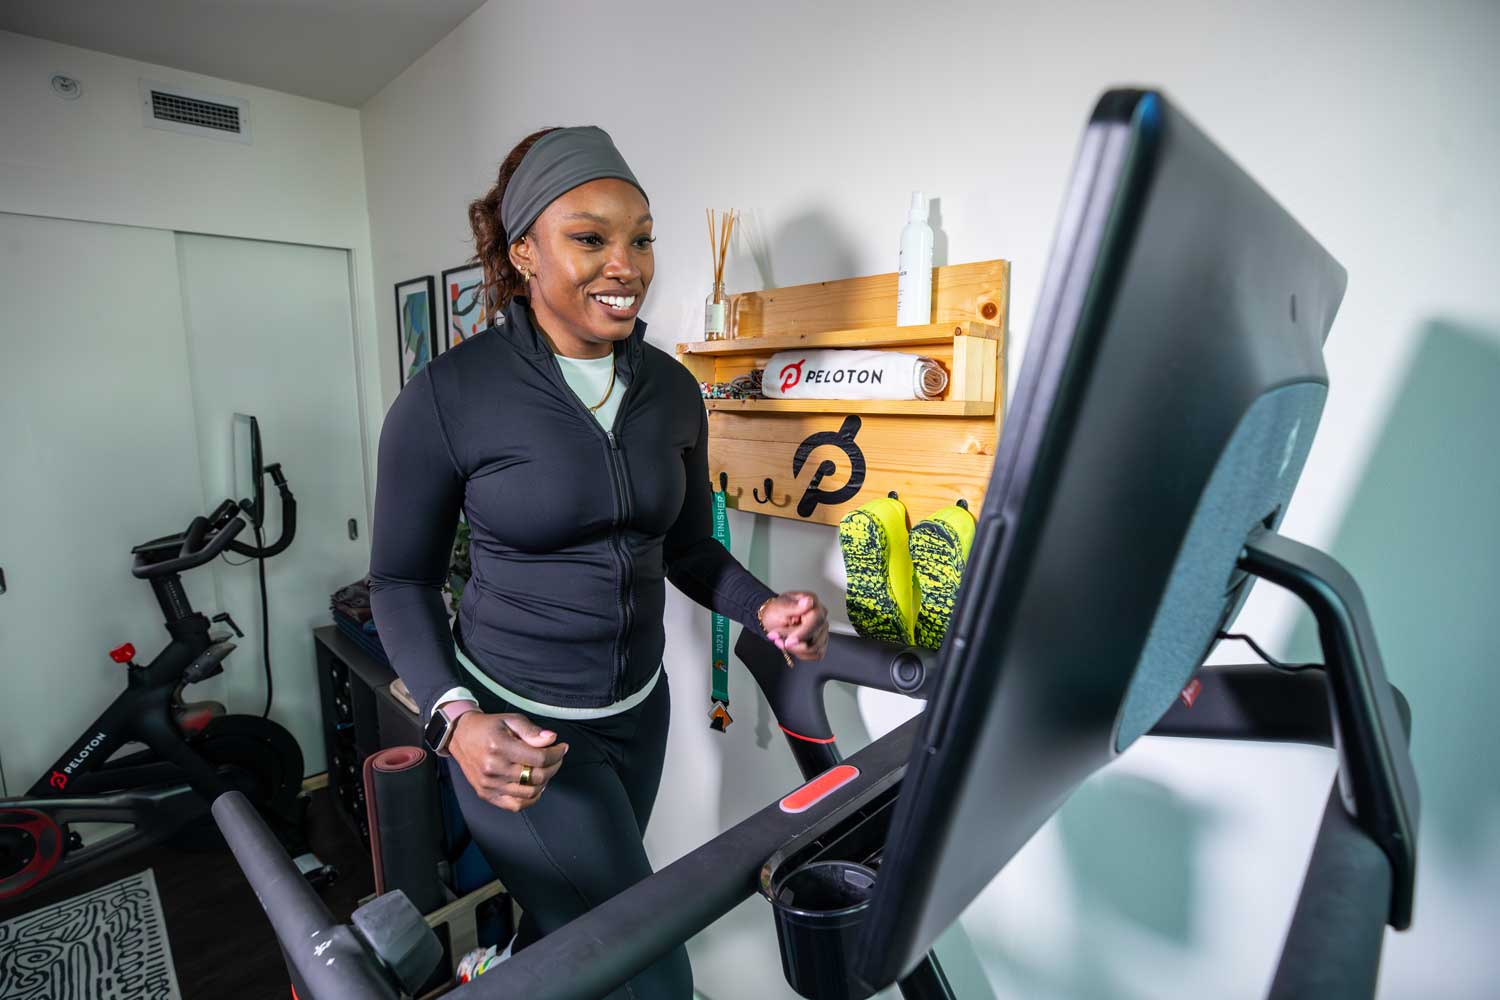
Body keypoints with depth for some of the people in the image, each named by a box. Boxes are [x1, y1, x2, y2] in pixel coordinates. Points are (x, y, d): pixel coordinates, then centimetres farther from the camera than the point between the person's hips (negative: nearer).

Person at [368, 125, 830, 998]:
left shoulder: (672, 391, -2)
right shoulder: (447, 398, -15)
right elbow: (401, 579, -6)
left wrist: (763, 609, -11)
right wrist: (455, 718, -20)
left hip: (638, 711, 5)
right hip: (516, 729, -5)